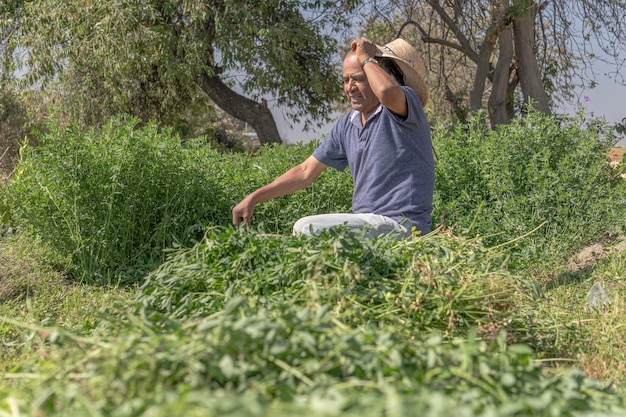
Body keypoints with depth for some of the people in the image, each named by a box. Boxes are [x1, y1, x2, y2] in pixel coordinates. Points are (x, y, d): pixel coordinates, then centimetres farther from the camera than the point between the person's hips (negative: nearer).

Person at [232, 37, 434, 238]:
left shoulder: (405, 104, -8)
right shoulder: (347, 124, 13)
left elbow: (387, 92, -36)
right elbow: (306, 171, 16)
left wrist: (366, 57, -15)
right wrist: (253, 198, 10)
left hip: (400, 224, -8)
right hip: (368, 221, 8)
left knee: (306, 229, -21)